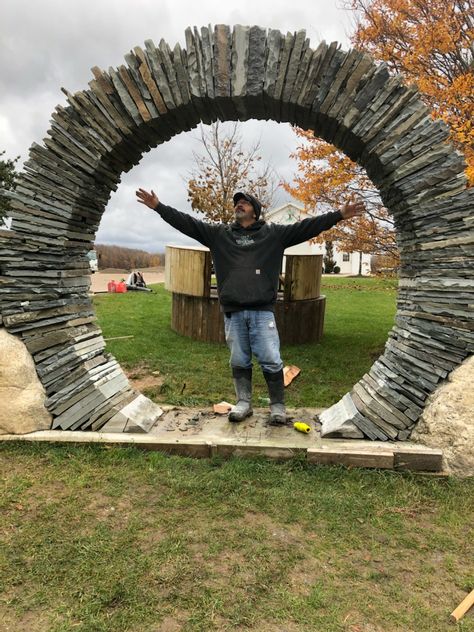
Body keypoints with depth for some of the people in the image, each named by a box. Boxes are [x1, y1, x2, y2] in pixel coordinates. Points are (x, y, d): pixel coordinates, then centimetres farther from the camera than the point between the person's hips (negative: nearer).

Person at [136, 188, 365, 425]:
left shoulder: (273, 233, 7)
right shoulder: (218, 233, 11)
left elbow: (306, 227, 2)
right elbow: (187, 223, 9)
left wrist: (339, 215, -6)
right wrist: (158, 207, 3)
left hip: (262, 311, -2)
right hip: (233, 312, 2)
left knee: (271, 361, -1)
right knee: (239, 361, 11)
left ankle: (278, 406, 14)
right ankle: (243, 403, 25)